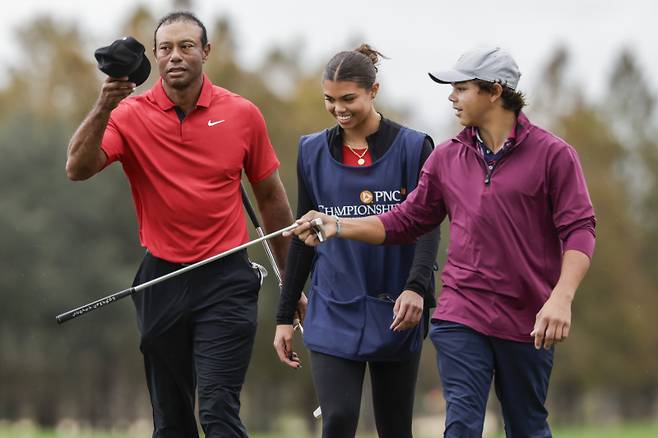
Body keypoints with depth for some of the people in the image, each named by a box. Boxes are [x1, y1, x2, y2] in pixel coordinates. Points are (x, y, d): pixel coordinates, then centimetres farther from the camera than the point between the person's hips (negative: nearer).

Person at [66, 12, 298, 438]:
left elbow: (271, 196, 10)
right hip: (161, 279, 2)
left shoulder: (243, 114, 0)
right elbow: (78, 168, -16)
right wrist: (103, 107, -31)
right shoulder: (131, 114, -2)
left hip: (225, 280, -2)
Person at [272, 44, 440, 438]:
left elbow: (427, 228, -9)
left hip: (395, 314, -1)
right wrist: (285, 317, 9)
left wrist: (416, 287, -27)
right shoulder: (313, 152, 6)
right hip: (334, 313, 1)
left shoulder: (413, 148, -3)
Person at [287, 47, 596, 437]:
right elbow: (405, 222, 14)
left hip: (528, 323, -2)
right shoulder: (447, 158, 9)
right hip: (461, 317, 3)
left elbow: (579, 229, -9)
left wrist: (561, 299, -22)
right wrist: (338, 226, 2)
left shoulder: (553, 154, -4)